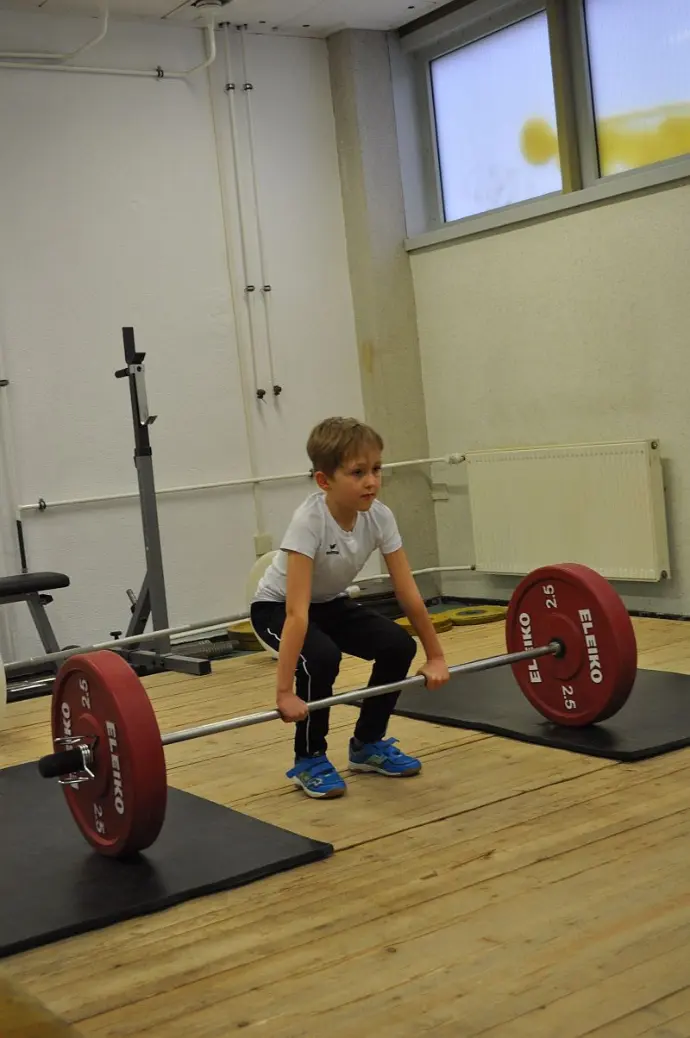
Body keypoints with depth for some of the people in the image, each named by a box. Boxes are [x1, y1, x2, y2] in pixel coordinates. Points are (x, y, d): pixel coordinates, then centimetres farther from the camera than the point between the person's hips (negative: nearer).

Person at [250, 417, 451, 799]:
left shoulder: (379, 516, -20)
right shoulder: (309, 521, -36)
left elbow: (408, 591, -13)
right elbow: (297, 611, -41)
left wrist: (435, 654, -9)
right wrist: (284, 692, -44)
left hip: (330, 603, 6)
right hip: (276, 606, -5)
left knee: (398, 645, -14)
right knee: (321, 657, -32)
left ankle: (368, 744, 8)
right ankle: (309, 760, -9)